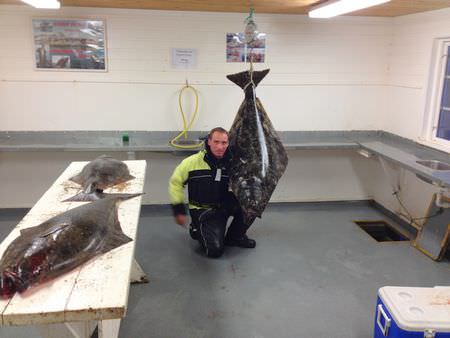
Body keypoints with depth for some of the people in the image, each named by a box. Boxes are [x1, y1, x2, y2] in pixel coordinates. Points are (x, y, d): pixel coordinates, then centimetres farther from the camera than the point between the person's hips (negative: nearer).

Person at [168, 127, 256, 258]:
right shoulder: (193, 162, -14)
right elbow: (175, 182, -3)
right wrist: (178, 210, -4)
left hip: (226, 205, 4)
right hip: (203, 211, -3)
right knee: (214, 250, -20)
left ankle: (235, 236, 3)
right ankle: (198, 230, 14)